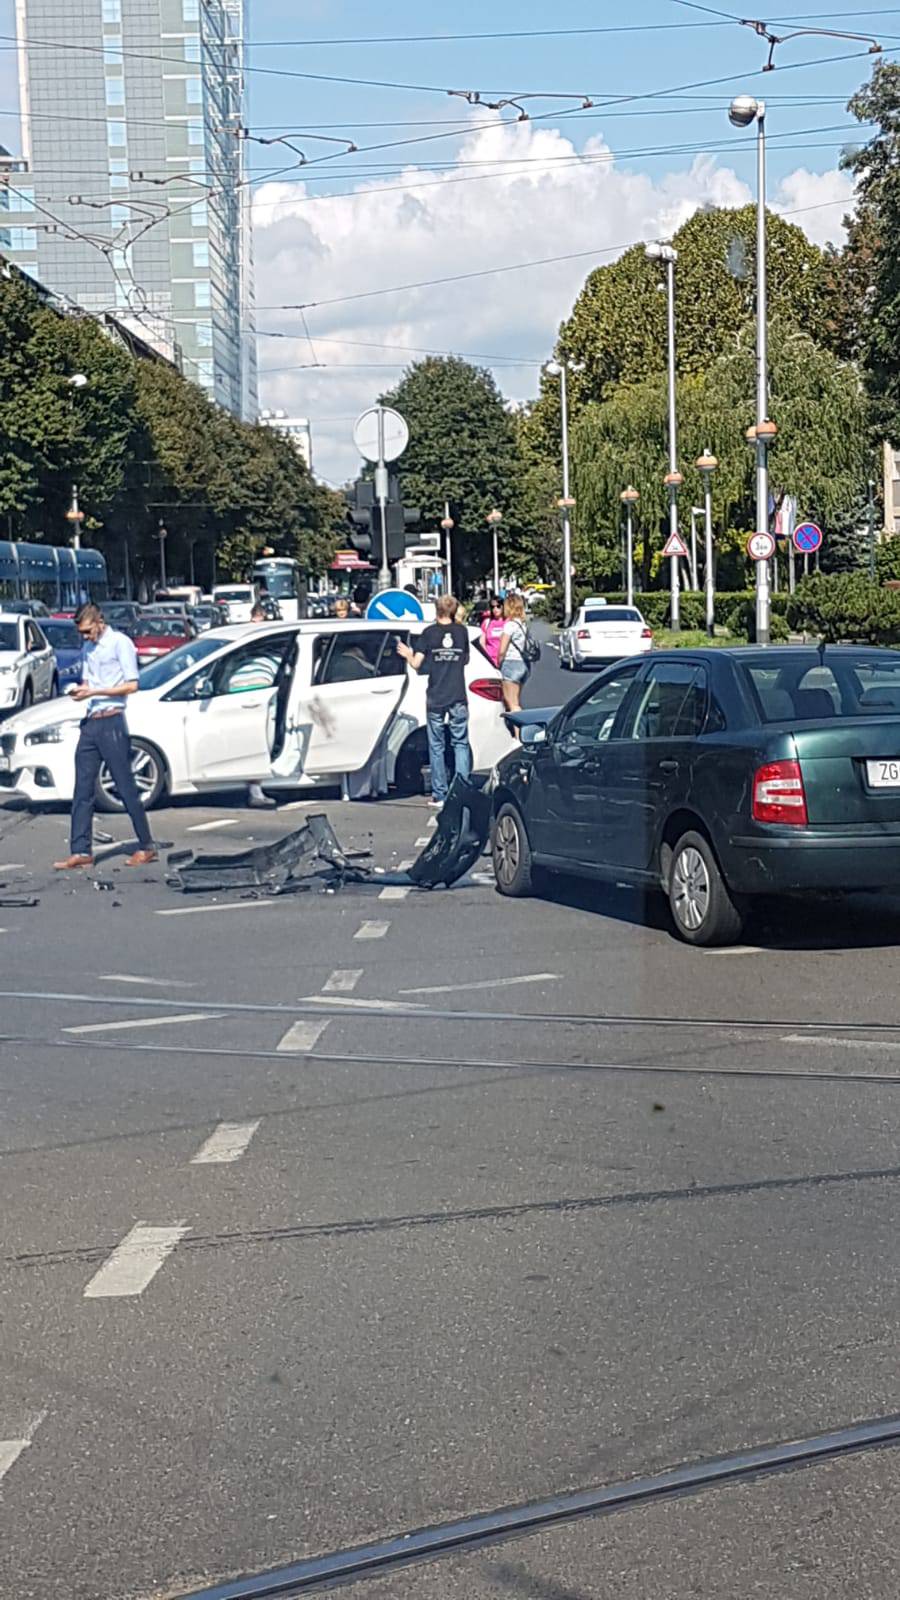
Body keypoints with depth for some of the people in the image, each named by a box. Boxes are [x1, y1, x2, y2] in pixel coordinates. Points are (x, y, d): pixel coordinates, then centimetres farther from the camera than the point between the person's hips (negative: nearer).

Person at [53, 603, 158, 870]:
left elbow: (131, 685, -9)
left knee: (126, 787, -3)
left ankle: (147, 847, 5)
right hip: (90, 722, 7)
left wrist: (94, 692, -14)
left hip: (111, 721, -7)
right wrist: (80, 690, 2)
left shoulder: (120, 643, -5)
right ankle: (81, 851, 3)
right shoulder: (88, 649, 17)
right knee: (83, 790, 2)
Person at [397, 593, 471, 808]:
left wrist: (408, 655, 14)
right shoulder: (462, 631, 3)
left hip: (436, 699, -1)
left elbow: (417, 663, -6)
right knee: (460, 744, 8)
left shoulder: (429, 633, -4)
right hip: (458, 698, 1)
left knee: (436, 746, 5)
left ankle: (439, 794, 4)